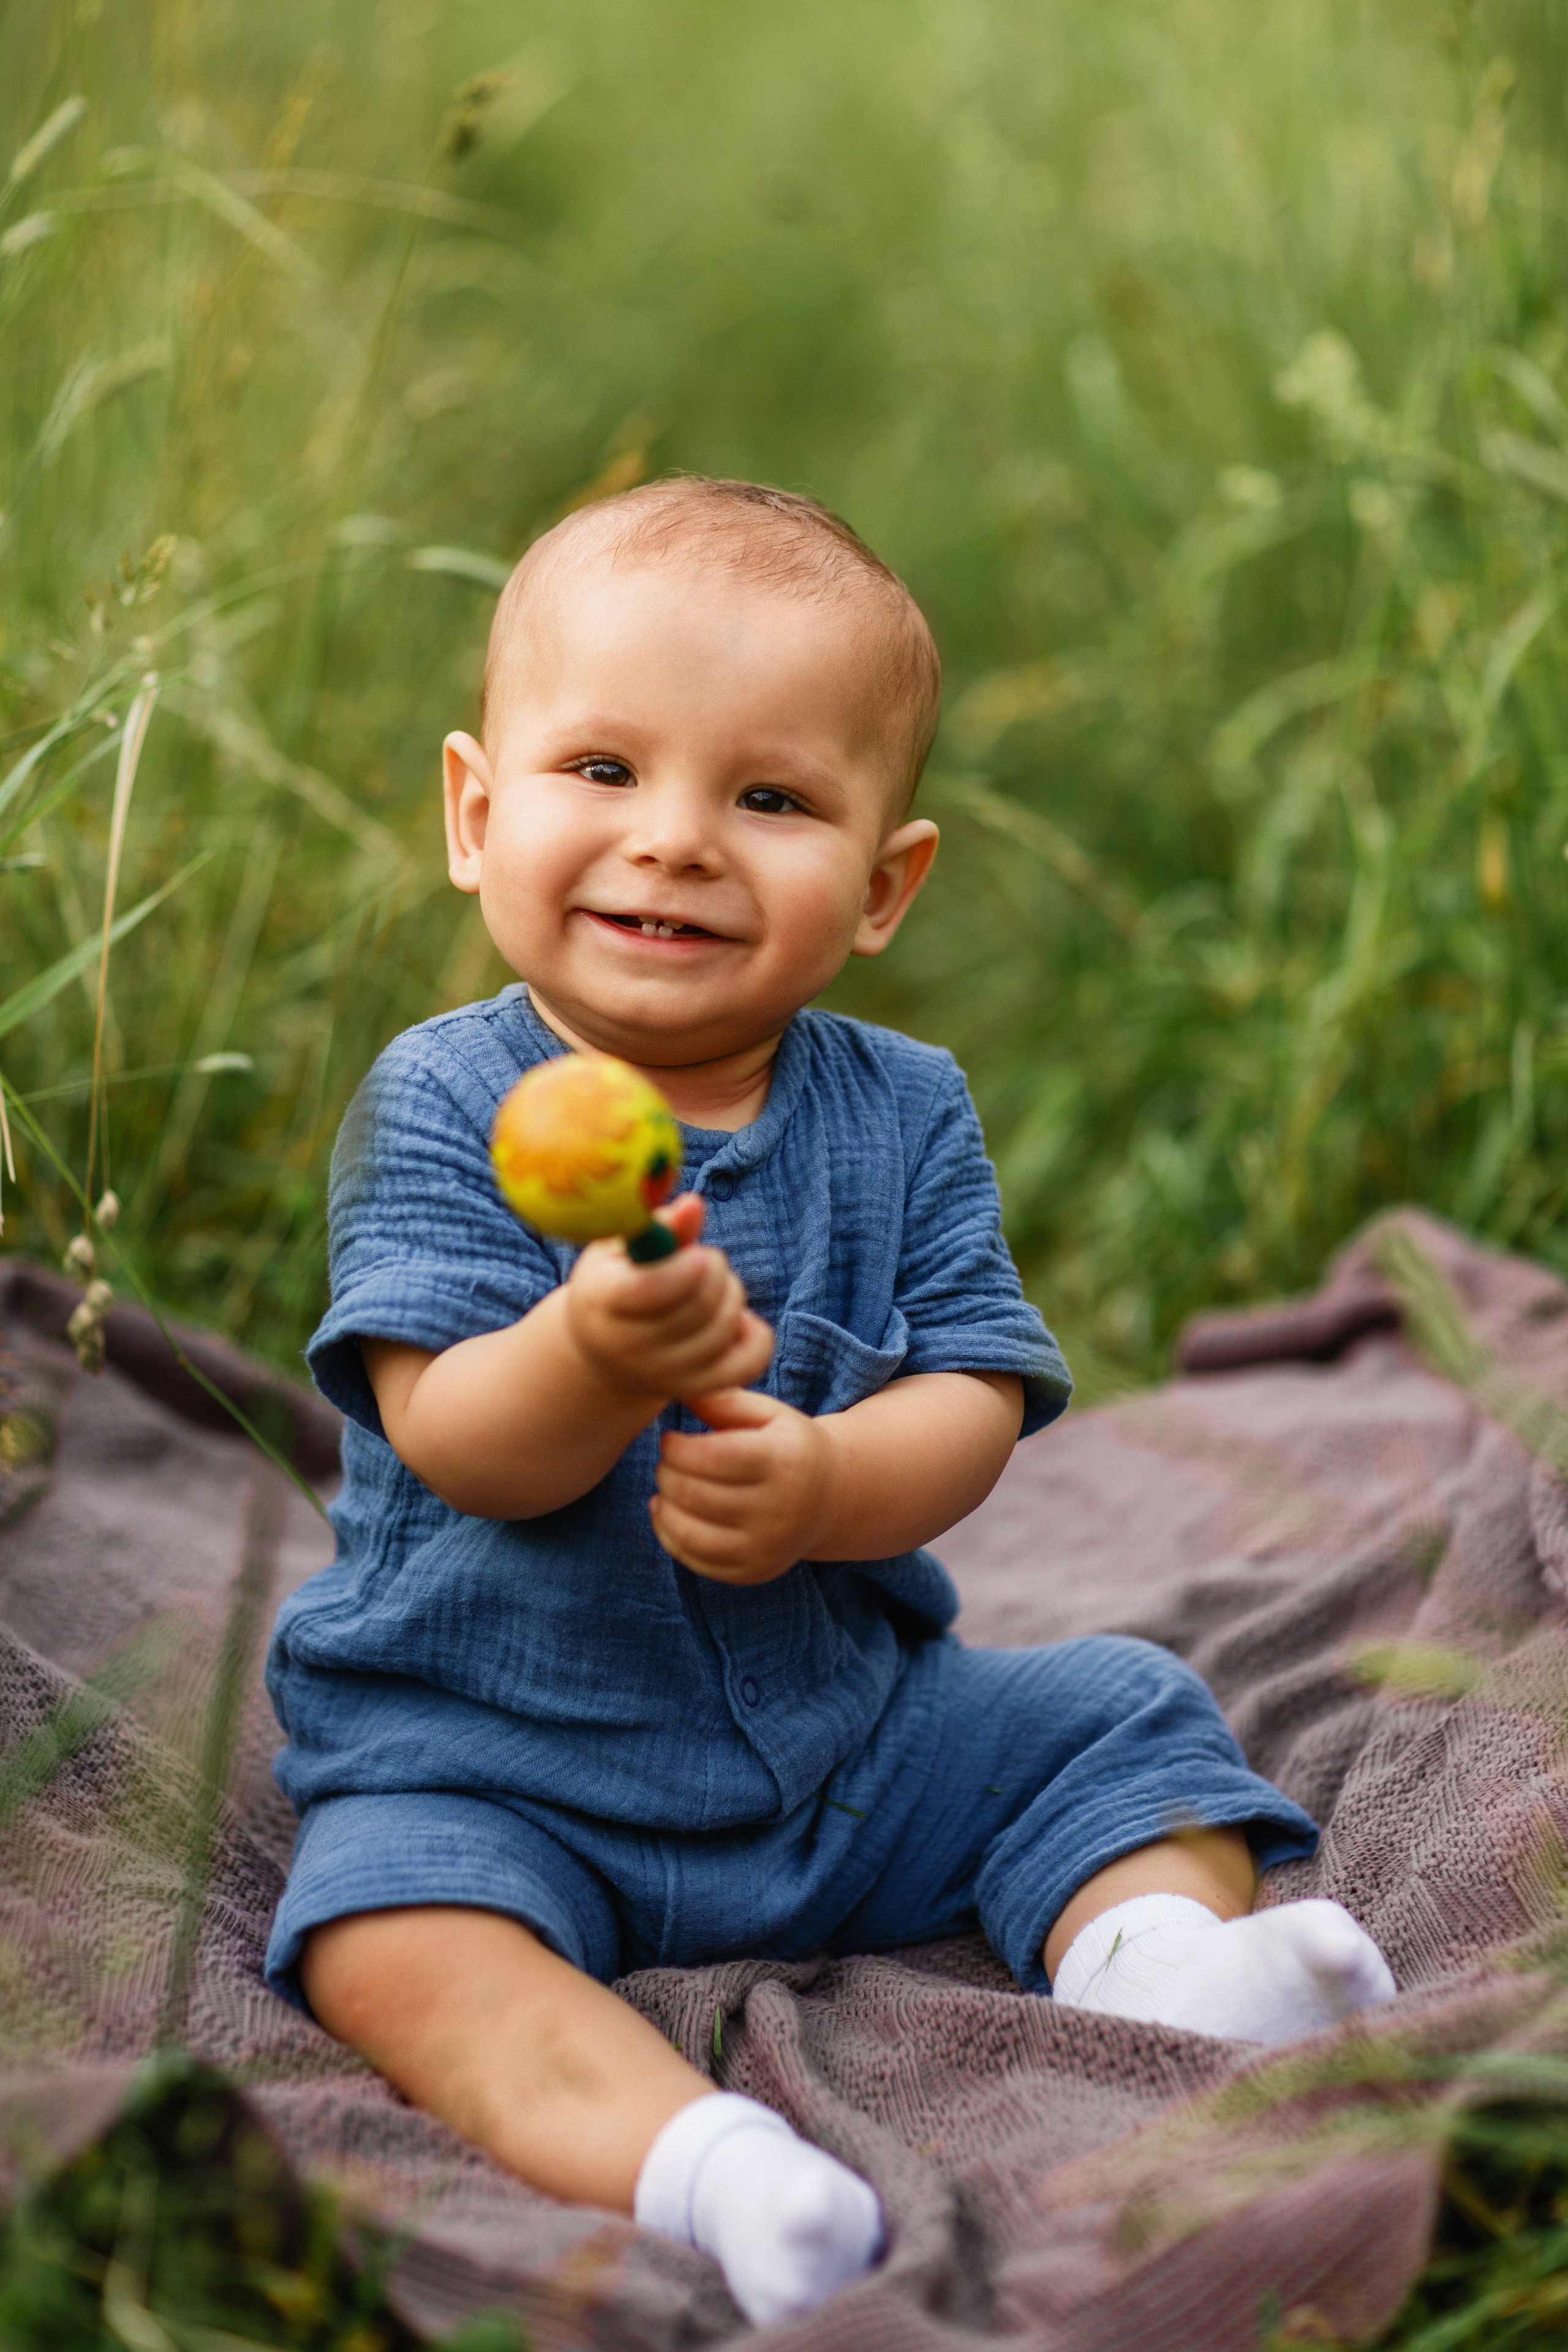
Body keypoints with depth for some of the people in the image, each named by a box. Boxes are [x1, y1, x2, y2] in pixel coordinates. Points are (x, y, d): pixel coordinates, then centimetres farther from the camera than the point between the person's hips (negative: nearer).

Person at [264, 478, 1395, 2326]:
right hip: (484, 1741, -3)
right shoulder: (439, 1108, -12)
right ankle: (680, 2153, -44)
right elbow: (458, 1450, -22)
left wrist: (823, 1480, -32)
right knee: (392, 1918, -30)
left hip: (850, 1723, 4)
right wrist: (598, 1359, -45)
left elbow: (971, 1407, -9)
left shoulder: (904, 1116, -2)